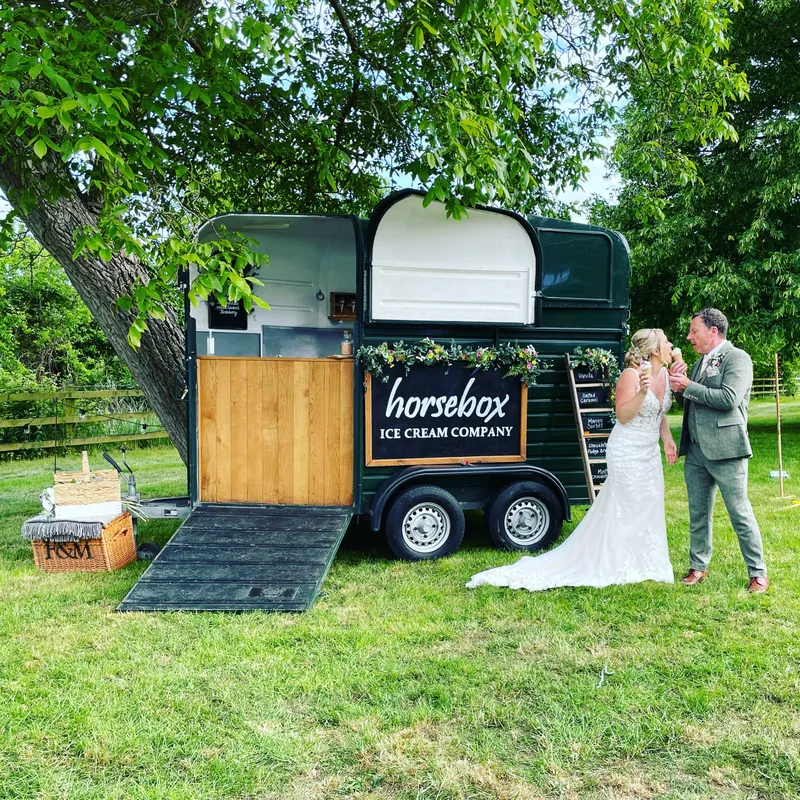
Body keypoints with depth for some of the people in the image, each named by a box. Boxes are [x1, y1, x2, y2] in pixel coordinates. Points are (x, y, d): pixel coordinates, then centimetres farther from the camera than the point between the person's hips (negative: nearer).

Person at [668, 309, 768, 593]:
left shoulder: (737, 357, -7)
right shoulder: (701, 362, 17)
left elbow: (729, 399, -21)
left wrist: (688, 386, -14)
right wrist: (678, 387, 1)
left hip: (725, 450, -7)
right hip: (696, 451, 7)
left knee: (740, 513, 0)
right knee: (698, 513, 13)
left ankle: (758, 572, 14)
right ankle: (698, 566, 24)